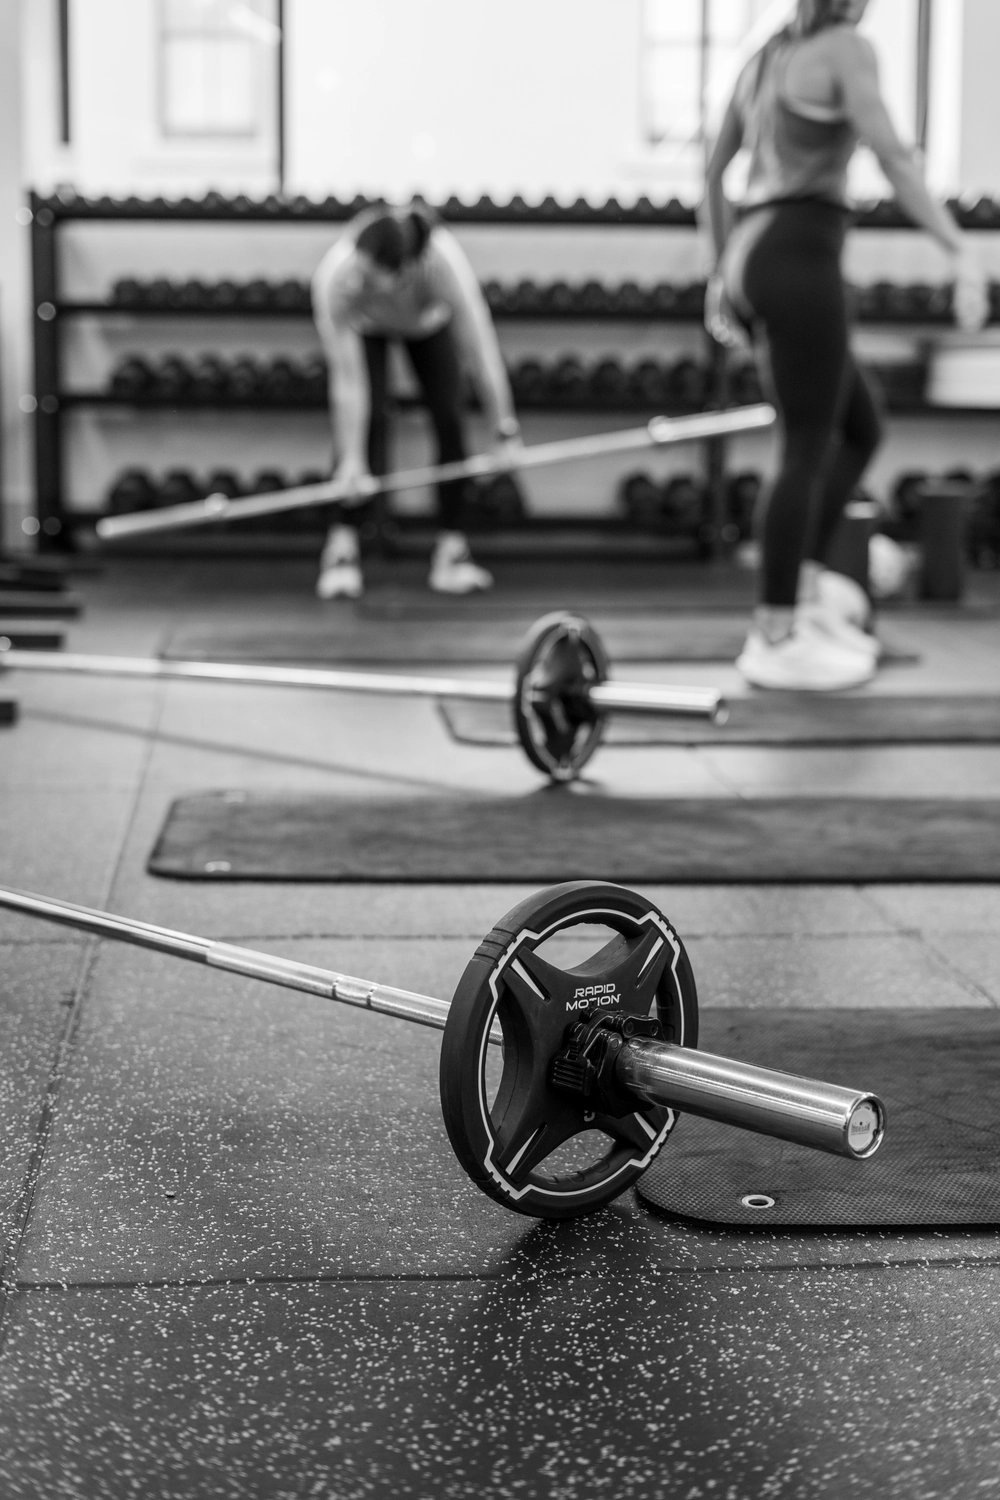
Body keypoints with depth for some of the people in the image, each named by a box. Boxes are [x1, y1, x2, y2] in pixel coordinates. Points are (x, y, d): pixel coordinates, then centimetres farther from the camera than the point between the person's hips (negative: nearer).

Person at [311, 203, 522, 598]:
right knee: (367, 420, -20)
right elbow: (348, 379, -35)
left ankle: (452, 549, 0)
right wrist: (352, 459, -32)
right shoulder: (335, 278, -43)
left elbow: (480, 350, -36)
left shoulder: (444, 263, -45)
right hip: (365, 327, -1)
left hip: (429, 322, 1)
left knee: (450, 421, -10)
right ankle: (342, 544, -10)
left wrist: (506, 431, -32)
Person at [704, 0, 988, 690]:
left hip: (752, 254, 9)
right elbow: (893, 154, -18)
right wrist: (962, 251, -23)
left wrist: (726, 270, 35)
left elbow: (714, 172, 27)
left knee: (862, 428, 18)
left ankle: (804, 579, 14)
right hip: (800, 257, -8)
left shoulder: (765, 59, 20)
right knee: (810, 450, -3)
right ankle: (776, 639, 0)